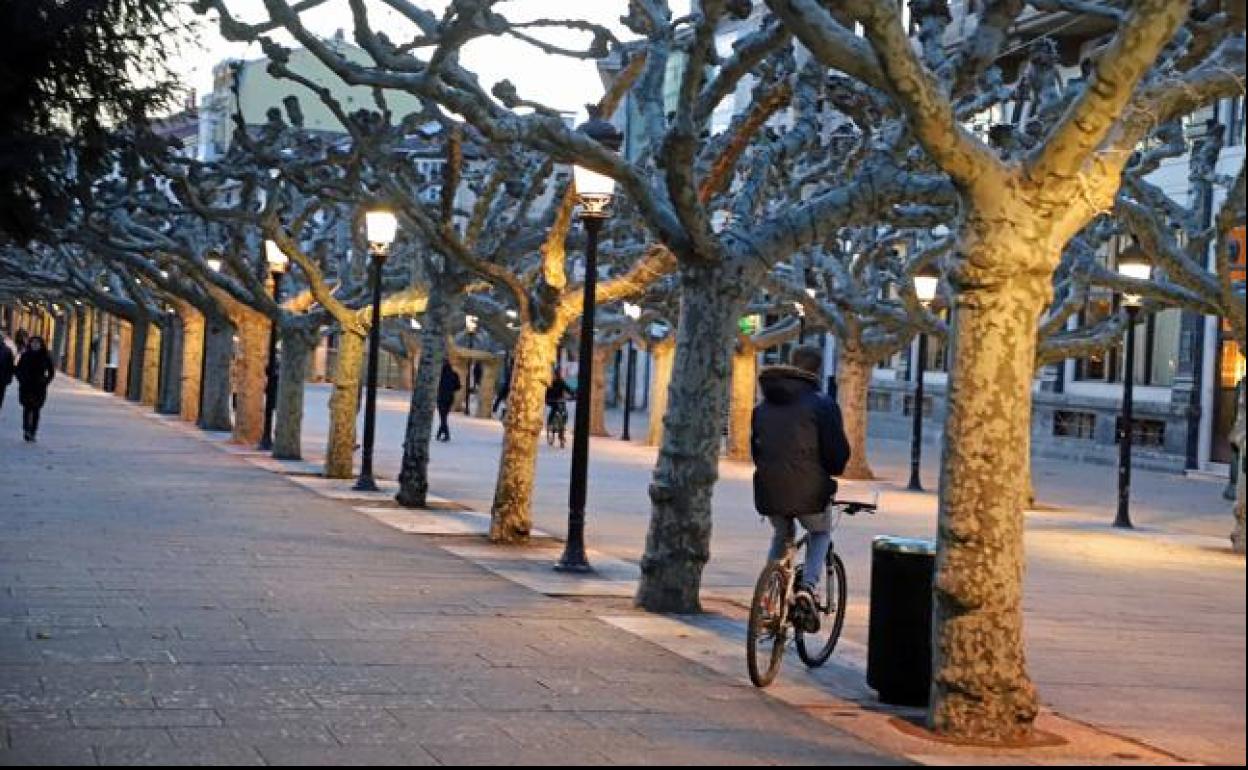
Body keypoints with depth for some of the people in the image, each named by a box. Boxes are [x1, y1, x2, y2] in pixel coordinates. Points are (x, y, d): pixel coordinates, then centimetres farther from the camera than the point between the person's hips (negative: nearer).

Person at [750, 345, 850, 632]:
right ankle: (807, 589, 1)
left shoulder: (763, 406, 14)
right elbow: (837, 451, -6)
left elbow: (754, 447, 19)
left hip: (769, 490, 4)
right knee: (821, 533, 24)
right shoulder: (821, 405, -5)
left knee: (782, 536, 32)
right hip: (808, 490, -4)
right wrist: (833, 472, 15)